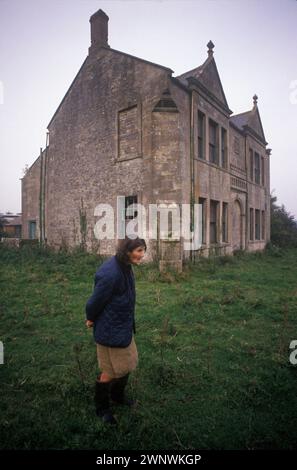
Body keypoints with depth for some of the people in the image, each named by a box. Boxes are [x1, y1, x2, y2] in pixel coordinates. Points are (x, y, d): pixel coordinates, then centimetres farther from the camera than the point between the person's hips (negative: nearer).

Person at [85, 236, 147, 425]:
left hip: (124, 326, 9)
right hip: (111, 330, -9)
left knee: (128, 364, 24)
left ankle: (117, 395, 50)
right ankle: (101, 408, 38)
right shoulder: (110, 273, -34)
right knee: (111, 371, 12)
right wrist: (91, 319, -4)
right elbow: (96, 301, -22)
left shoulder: (125, 267, -3)